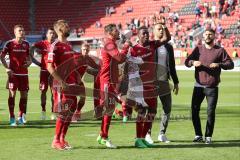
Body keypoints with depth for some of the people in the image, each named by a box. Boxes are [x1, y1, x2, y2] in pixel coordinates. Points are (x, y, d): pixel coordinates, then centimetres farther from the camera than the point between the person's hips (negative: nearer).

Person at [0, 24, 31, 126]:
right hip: (13, 73, -4)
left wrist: (29, 62, -4)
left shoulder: (26, 44, 8)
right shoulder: (10, 44, -4)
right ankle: (12, 118, 3)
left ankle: (21, 116, 17)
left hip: (24, 73, 4)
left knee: (24, 95, 4)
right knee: (12, 94, -4)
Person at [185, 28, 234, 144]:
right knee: (194, 110, 0)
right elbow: (187, 62, 6)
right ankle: (198, 135, 10)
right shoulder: (198, 49, 8)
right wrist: (193, 62, -18)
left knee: (210, 112, -3)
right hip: (199, 86, 2)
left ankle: (208, 136, 7)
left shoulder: (220, 50, 1)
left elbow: (230, 64, -3)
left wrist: (219, 64, -22)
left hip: (212, 87, -2)